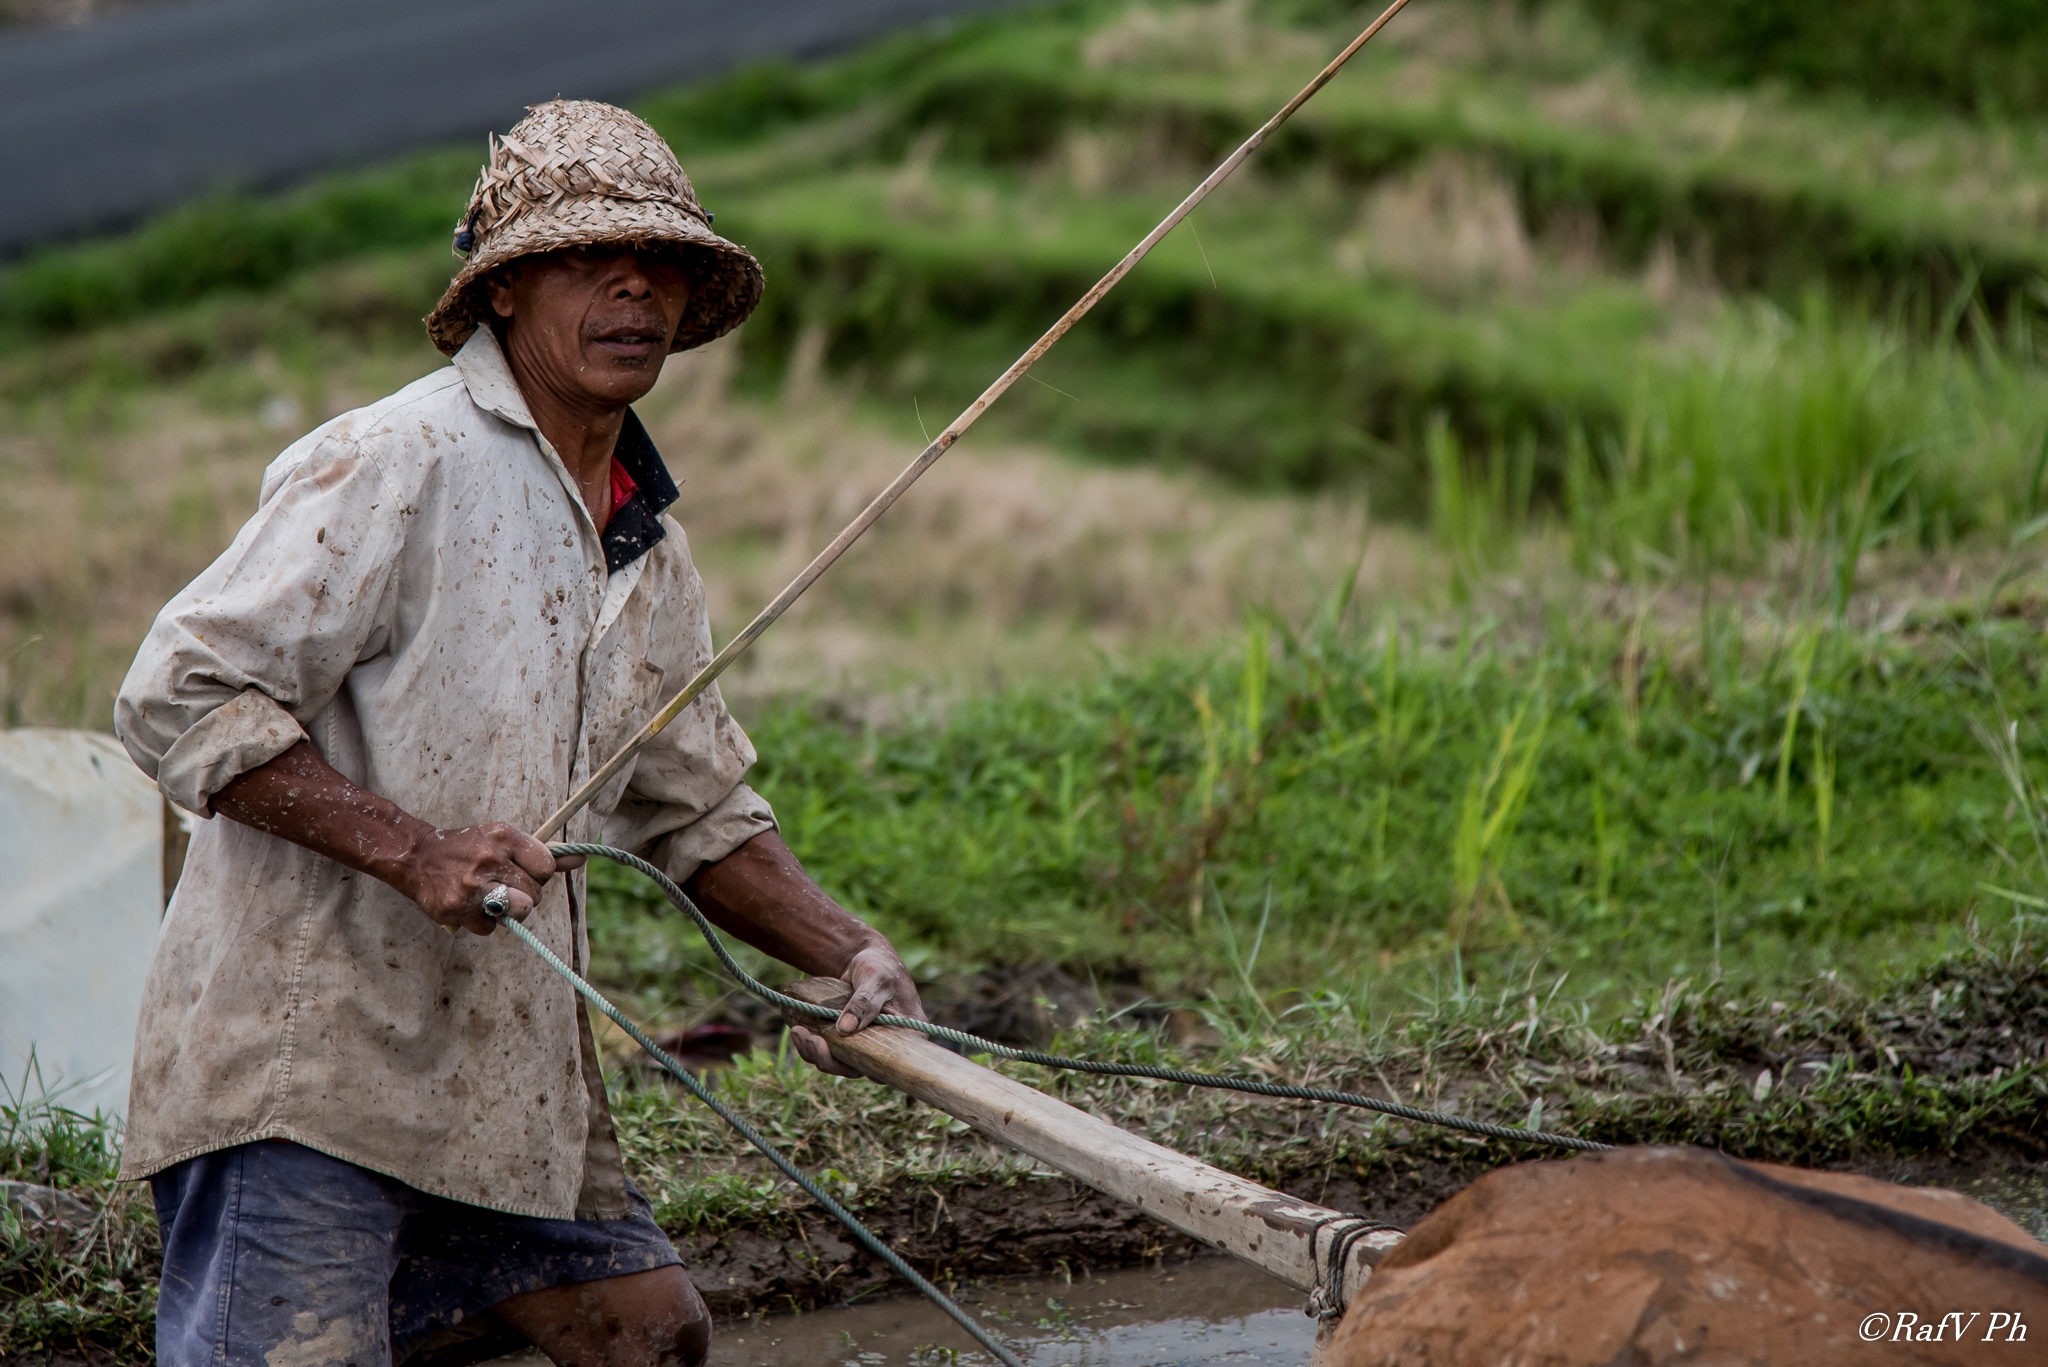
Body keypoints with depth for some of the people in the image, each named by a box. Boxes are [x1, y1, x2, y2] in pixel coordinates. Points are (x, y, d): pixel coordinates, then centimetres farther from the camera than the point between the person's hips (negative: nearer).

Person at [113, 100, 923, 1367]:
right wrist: (410, 847, -22)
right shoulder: (393, 465, -11)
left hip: (504, 1081, 8)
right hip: (298, 1064, -8)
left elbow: (703, 812, 24)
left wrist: (847, 952, 8)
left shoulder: (653, 551, 15)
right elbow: (178, 700, -15)